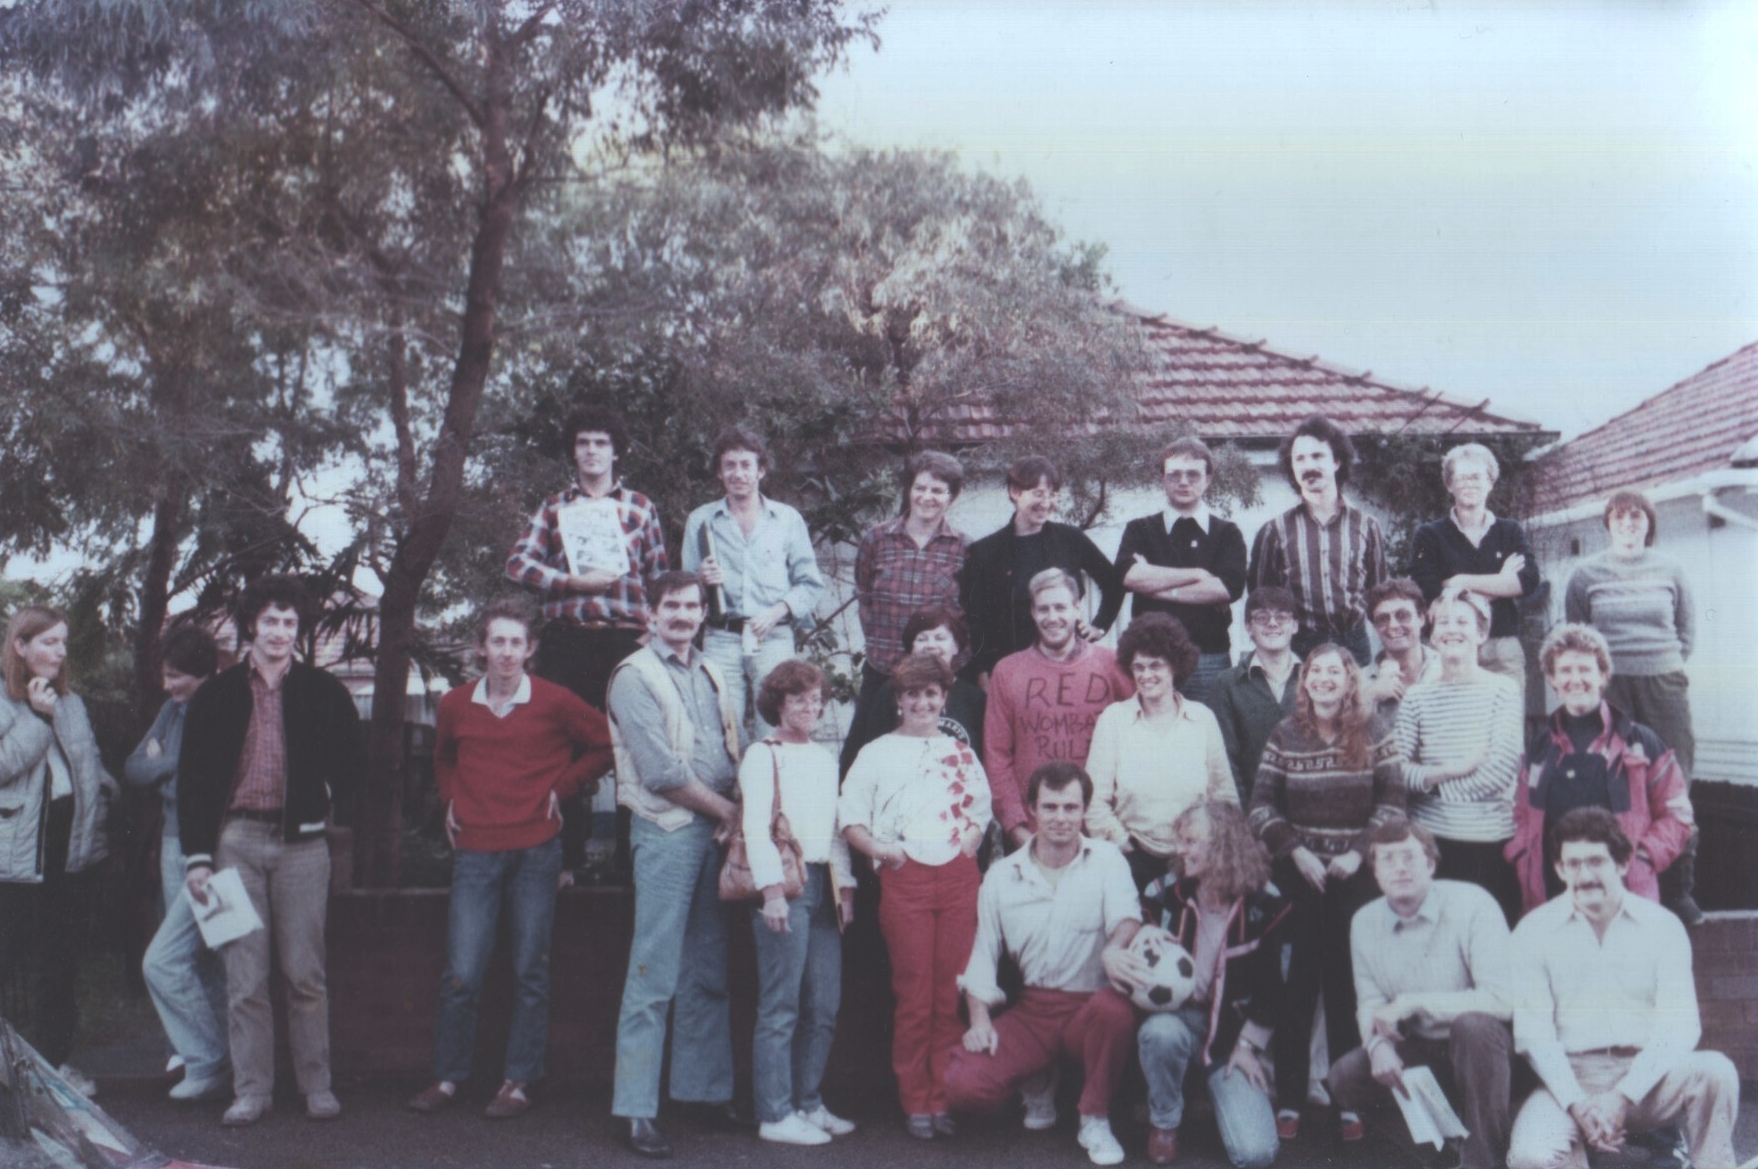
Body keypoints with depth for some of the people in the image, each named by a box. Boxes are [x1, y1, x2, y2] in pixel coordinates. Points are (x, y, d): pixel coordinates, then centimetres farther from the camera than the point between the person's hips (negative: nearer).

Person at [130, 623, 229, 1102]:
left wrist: (163, 767, -9)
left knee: (162, 961, -10)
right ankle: (218, 1060, 22)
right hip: (175, 845, 8)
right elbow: (132, 770, 11)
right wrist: (172, 765, -7)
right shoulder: (173, 709, 10)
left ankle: (208, 1063, 3)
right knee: (202, 964, 13)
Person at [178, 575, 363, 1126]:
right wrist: (197, 856, -1)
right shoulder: (218, 694, 6)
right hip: (237, 840, 1)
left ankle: (317, 1085, 13)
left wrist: (319, 799, 0)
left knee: (305, 975, 3)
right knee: (245, 978, 3)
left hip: (302, 843, 0)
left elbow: (351, 766, 14)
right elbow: (192, 779, 5)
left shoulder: (324, 692, 6)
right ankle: (251, 1090, 12)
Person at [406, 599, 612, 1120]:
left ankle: (519, 1082, 14)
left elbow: (604, 745, 8)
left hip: (535, 853, -2)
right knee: (461, 974, 0)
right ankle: (448, 1076, 15)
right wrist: (450, 800, 11)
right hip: (475, 853, 2)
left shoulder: (555, 703, -3)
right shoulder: (455, 704, 5)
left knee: (530, 973, 5)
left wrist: (561, 787, 1)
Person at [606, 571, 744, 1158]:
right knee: (654, 974, -7)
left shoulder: (712, 676, 16)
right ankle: (635, 1108, -3)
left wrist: (738, 813, -1)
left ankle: (704, 1088, 21)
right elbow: (661, 771, -13)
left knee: (708, 971, 12)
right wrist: (725, 808, -6)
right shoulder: (635, 677, -6)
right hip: (667, 829, -7)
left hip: (715, 830, 7)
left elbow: (736, 754, 17)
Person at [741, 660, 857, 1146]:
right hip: (784, 884, -7)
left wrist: (844, 884, 12)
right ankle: (775, 1115, 0)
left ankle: (808, 1103, 18)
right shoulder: (762, 755, 0)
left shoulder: (825, 759, 19)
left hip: (823, 883, 7)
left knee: (824, 1005, 7)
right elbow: (756, 828, -8)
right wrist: (772, 890, -15)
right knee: (781, 1007, -5)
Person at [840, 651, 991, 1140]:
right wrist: (877, 848, -11)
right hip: (904, 879, -2)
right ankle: (916, 1103, 11)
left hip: (958, 876, 2)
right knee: (913, 995, 0)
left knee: (951, 993, 3)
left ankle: (945, 1098, 12)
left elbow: (981, 807, 22)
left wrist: (974, 834, 3)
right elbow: (850, 817, 4)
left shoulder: (960, 751, 18)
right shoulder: (877, 752, 10)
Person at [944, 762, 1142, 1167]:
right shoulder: (1002, 875, 8)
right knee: (962, 1084, -20)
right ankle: (1038, 1084, 16)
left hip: (1090, 1007, -2)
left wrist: (1113, 947, -41)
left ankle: (1095, 1119, -10)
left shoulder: (1106, 860, 2)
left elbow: (1127, 915, -17)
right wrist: (980, 1019, -5)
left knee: (1115, 1008, -39)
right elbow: (983, 952, 10)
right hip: (1030, 1010, 2)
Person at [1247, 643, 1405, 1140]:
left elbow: (1392, 802, -1)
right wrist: (1297, 852, -11)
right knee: (1296, 984, 0)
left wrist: (1359, 852, -11)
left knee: (1349, 985, 3)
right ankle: (1288, 1099, 6)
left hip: (1355, 874, 0)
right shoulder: (1285, 734, 2)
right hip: (1296, 874, 0)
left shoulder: (1375, 733, 1)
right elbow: (1261, 806, 0)